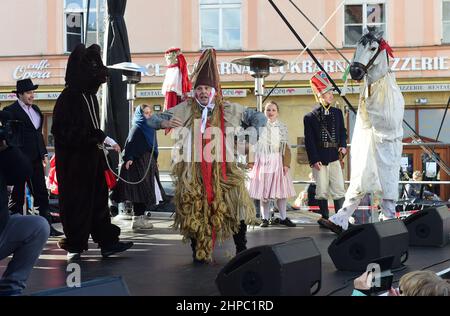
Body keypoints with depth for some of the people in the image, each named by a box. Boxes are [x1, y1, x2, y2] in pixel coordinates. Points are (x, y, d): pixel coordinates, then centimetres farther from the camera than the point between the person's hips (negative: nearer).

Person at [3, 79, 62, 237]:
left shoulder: (35, 109, 14)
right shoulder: (10, 111, -8)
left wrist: (44, 153, 14)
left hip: (36, 158, 7)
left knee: (41, 193, 5)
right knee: (18, 195, 4)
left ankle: (47, 226, 8)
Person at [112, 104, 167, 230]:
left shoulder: (150, 128, 15)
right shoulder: (137, 128, -8)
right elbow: (129, 144, -17)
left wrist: (154, 160, 19)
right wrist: (128, 158, -28)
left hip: (149, 163, 8)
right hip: (138, 162, -8)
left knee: (146, 191, 9)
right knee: (140, 190, -9)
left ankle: (140, 217, 14)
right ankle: (137, 219, -7)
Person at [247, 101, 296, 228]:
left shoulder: (282, 127, 5)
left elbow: (286, 147, 4)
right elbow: (253, 143, 2)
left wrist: (286, 164, -5)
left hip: (277, 161, 1)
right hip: (263, 161, -1)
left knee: (281, 190, 2)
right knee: (263, 191, 2)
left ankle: (283, 217, 12)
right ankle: (265, 218, 9)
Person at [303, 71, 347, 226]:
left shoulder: (337, 113, 10)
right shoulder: (310, 117, -3)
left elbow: (343, 131, 17)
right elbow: (309, 140, -5)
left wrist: (343, 145, -1)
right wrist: (314, 159, -11)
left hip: (334, 156, 3)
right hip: (319, 159, -3)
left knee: (339, 189, 0)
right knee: (322, 190, 4)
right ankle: (325, 218, 13)